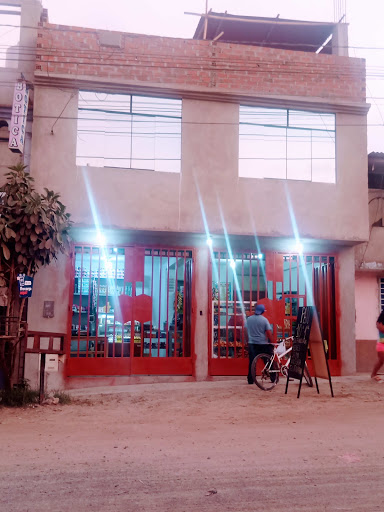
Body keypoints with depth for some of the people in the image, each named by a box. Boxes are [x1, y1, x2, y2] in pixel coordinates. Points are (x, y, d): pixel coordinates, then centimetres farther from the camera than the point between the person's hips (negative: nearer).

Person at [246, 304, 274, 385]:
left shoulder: (248, 319, 2)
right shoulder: (264, 319, -8)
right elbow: (269, 332, -11)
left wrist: (248, 340, 18)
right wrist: (272, 342, -2)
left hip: (252, 343, 3)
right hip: (263, 344, -2)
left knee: (252, 362, 6)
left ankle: (250, 380, 5)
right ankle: (273, 378, 18)